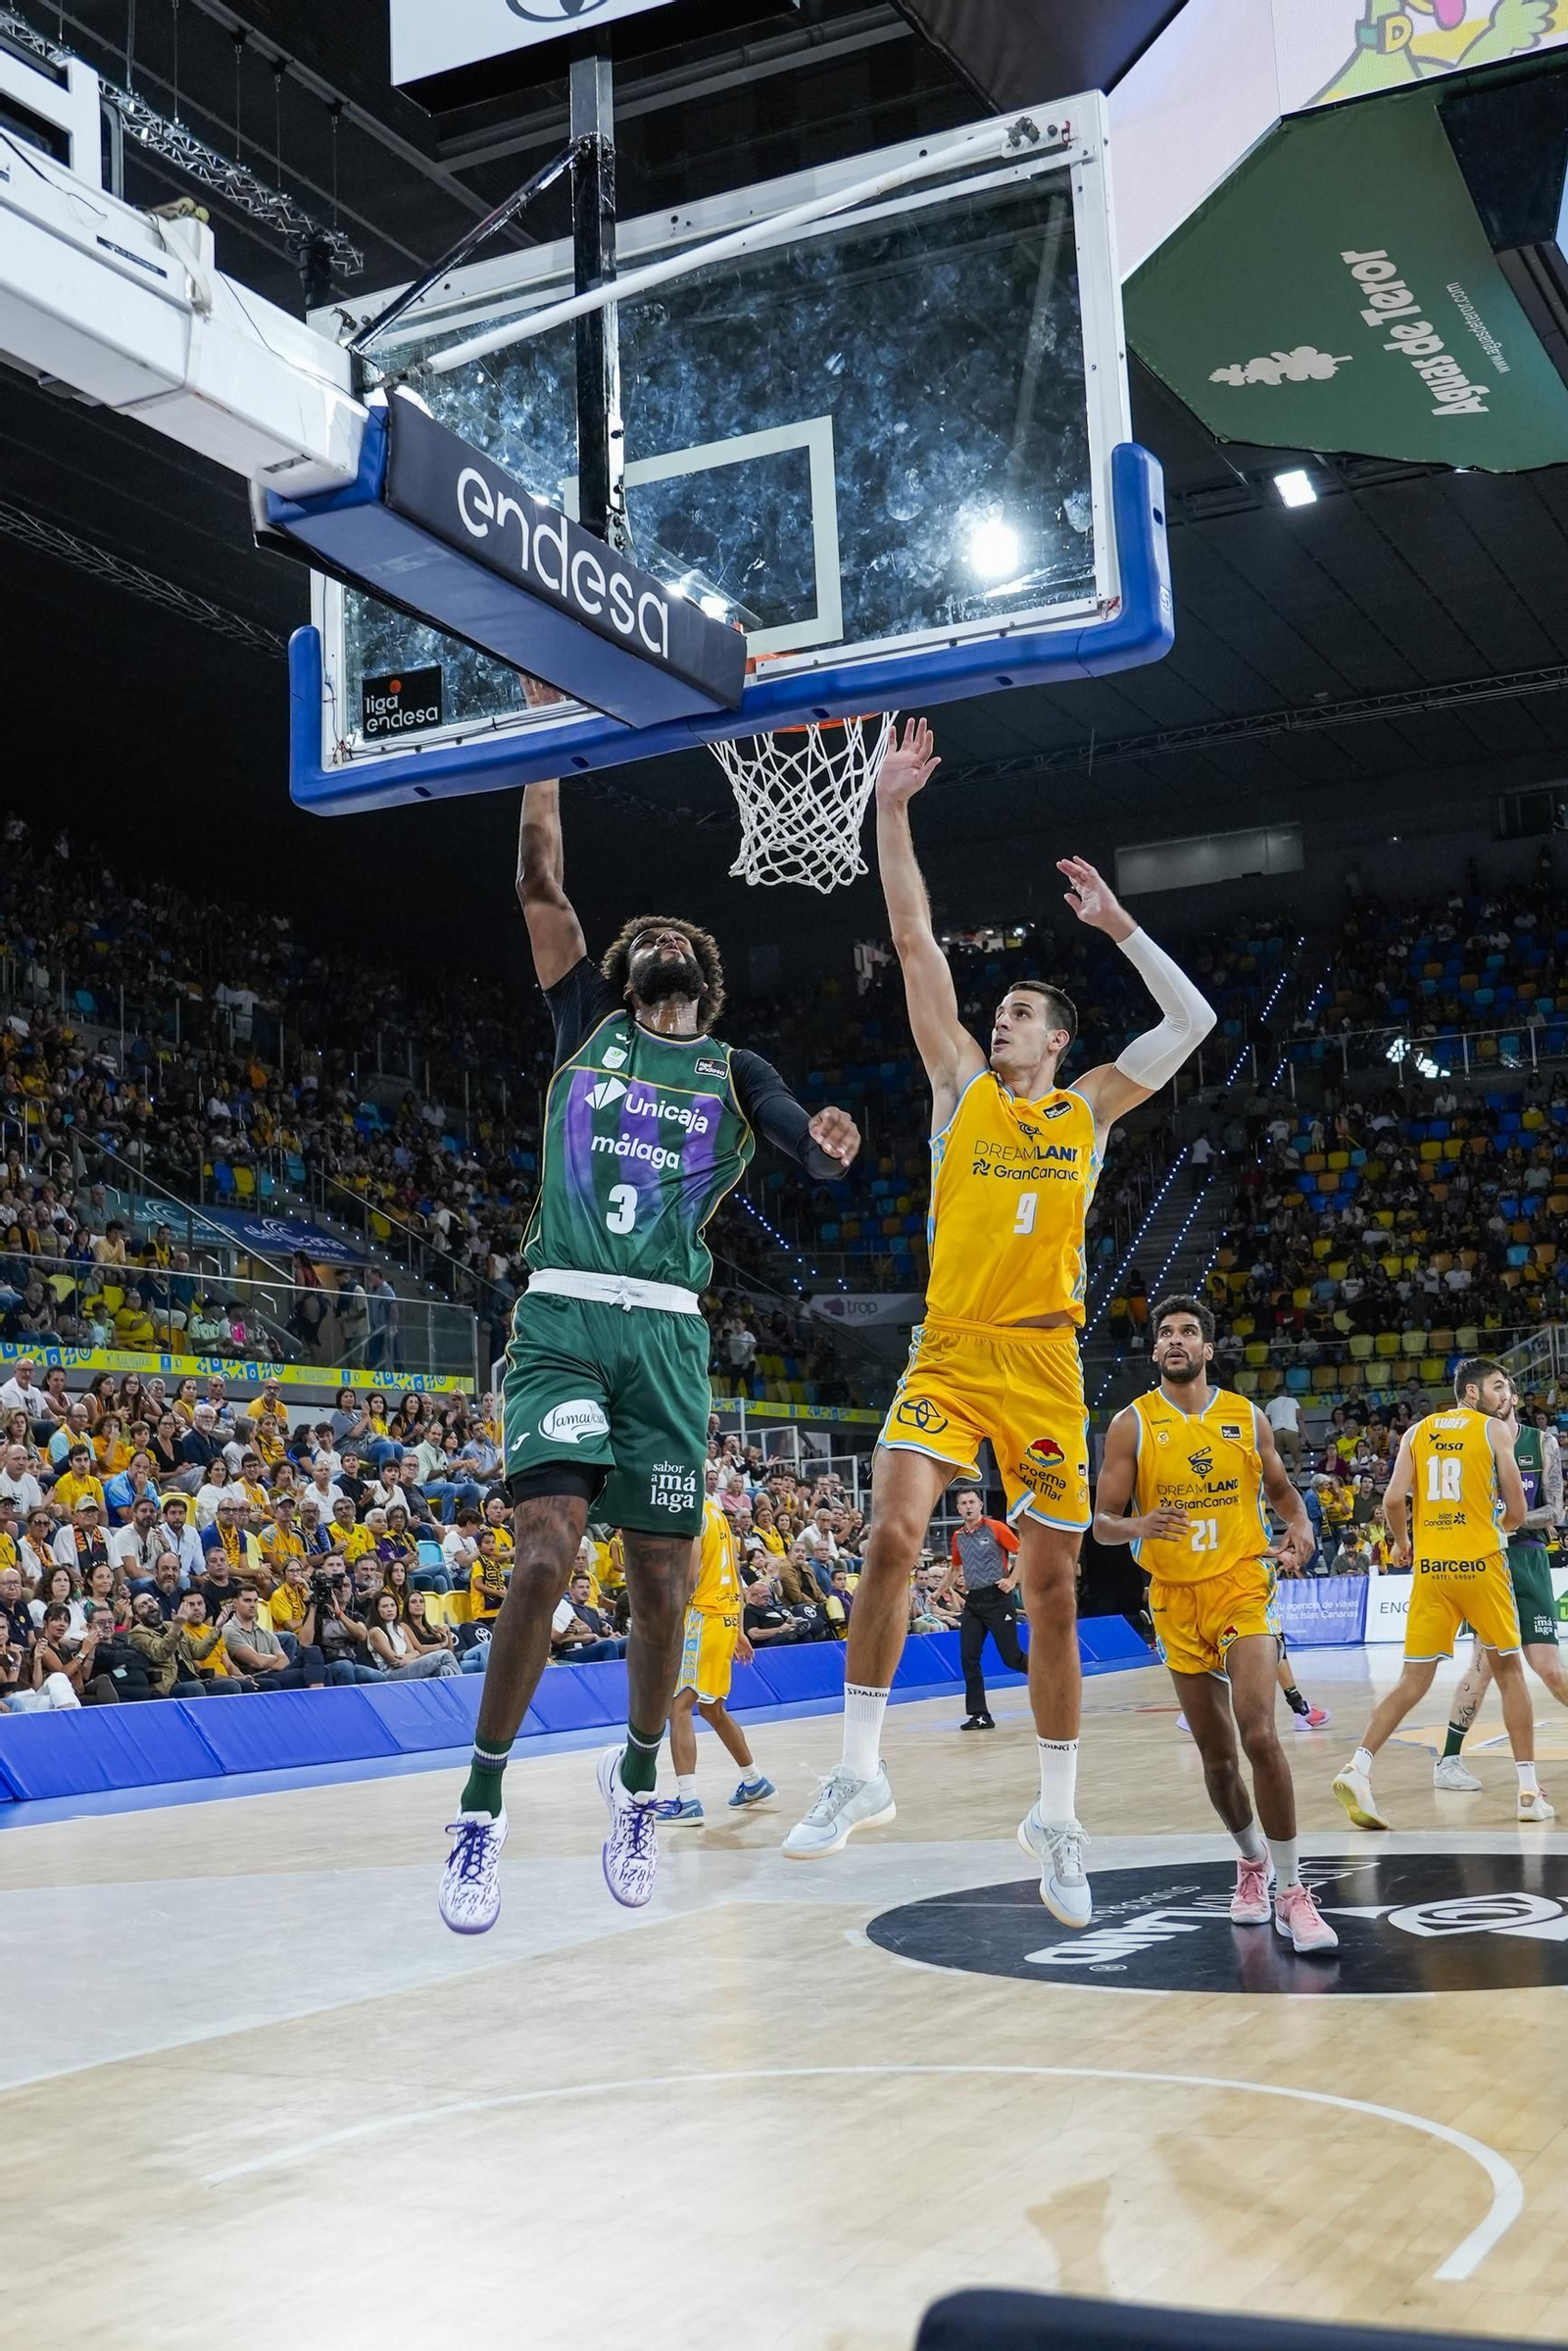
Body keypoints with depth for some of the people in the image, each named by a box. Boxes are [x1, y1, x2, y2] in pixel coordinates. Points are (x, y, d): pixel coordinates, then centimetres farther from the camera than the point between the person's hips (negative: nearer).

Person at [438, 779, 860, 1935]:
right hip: (563, 1317, -1)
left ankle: (639, 1781, 28)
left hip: (668, 1331, 2)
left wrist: (829, 1140, -27)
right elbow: (540, 885, 9)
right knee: (546, 1555, -16)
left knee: (662, 1582, 4)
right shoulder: (588, 1024, 16)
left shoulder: (737, 1073, 16)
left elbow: (806, 1139, -4)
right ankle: (483, 1810, -3)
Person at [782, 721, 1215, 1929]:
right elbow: (916, 942, 5)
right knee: (894, 1532, -21)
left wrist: (1117, 924, 3)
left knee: (1053, 1588, 3)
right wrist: (891, 808, 1)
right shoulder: (963, 1084, 10)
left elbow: (1194, 1022, 3)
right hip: (949, 1351, 0)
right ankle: (862, 1773, -9)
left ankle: (1058, 1817, 15)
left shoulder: (1090, 1109, 10)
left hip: (1045, 1362, 1)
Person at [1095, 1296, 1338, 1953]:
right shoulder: (1132, 1424, -2)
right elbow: (1102, 1522, -3)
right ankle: (1252, 1862, 36)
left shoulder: (1247, 1417, 3)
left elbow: (1281, 1490, 17)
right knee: (1216, 1755, 10)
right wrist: (1140, 1526, -25)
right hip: (1176, 1599, 1)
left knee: (1258, 1734, -19)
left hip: (1243, 1585, -1)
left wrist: (1301, 1527, -5)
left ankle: (1290, 1890, -10)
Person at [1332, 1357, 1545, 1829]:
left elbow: (1393, 1499, -1)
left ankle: (1358, 1768, -12)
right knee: (1510, 1671, 12)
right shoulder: (1495, 1429, 1)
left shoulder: (1417, 1431, 10)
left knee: (1414, 1680, 5)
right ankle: (1529, 1790, 12)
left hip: (1429, 1568, 3)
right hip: (1481, 1563, -3)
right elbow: (1516, 1512, 0)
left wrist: (1402, 1543, 17)